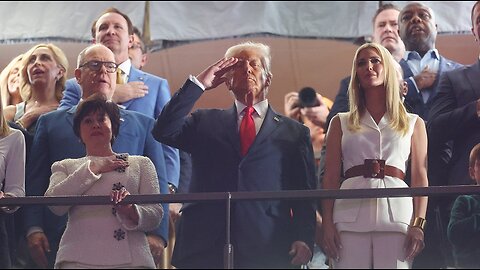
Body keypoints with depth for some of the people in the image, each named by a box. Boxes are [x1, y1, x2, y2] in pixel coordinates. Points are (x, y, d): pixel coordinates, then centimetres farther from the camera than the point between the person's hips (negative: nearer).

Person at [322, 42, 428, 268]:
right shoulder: (341, 123, 18)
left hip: (396, 210, 0)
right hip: (351, 213, 0)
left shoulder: (414, 123, 17)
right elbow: (330, 177, 11)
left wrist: (418, 224, -4)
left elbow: (420, 177, 9)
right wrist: (327, 223, -1)